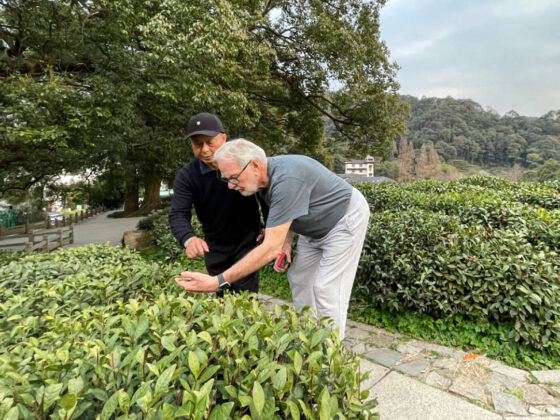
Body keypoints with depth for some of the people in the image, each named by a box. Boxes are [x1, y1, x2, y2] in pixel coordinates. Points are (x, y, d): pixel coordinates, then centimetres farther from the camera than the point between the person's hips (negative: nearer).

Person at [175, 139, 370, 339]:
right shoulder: (264, 179, -9)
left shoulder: (286, 179, -37)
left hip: (346, 218, -9)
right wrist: (286, 243, -7)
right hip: (316, 227, 9)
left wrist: (217, 282, -40)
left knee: (327, 289, -10)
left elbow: (270, 248, -40)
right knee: (299, 279, 10)